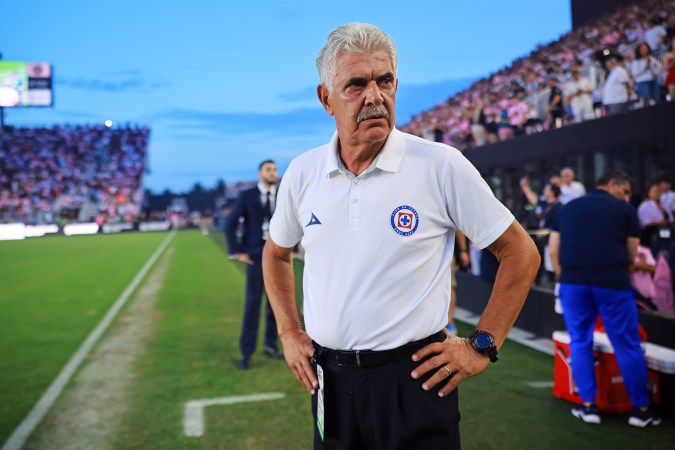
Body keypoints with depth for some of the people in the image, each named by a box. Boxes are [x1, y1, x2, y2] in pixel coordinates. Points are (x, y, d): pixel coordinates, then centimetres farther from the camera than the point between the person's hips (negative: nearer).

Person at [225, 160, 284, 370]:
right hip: (256, 256, -3)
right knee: (252, 304, -4)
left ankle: (271, 345, 22)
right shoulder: (247, 196, -2)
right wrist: (237, 252, -5)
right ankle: (246, 353, 4)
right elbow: (230, 224, -1)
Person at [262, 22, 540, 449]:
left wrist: (482, 346, -6)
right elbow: (276, 253, 18)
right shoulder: (302, 173, 1)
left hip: (413, 378, -3)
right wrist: (290, 333, 11)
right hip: (329, 378, 4)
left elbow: (521, 253, -4)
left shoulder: (441, 165, -10)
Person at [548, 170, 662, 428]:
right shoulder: (625, 210, 9)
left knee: (580, 342, 13)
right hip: (612, 281, -2)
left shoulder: (568, 208, 18)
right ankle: (640, 409, 17)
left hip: (573, 281, 3)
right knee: (627, 345, 8)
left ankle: (588, 406, 15)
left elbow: (553, 250, 15)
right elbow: (631, 255, 13)